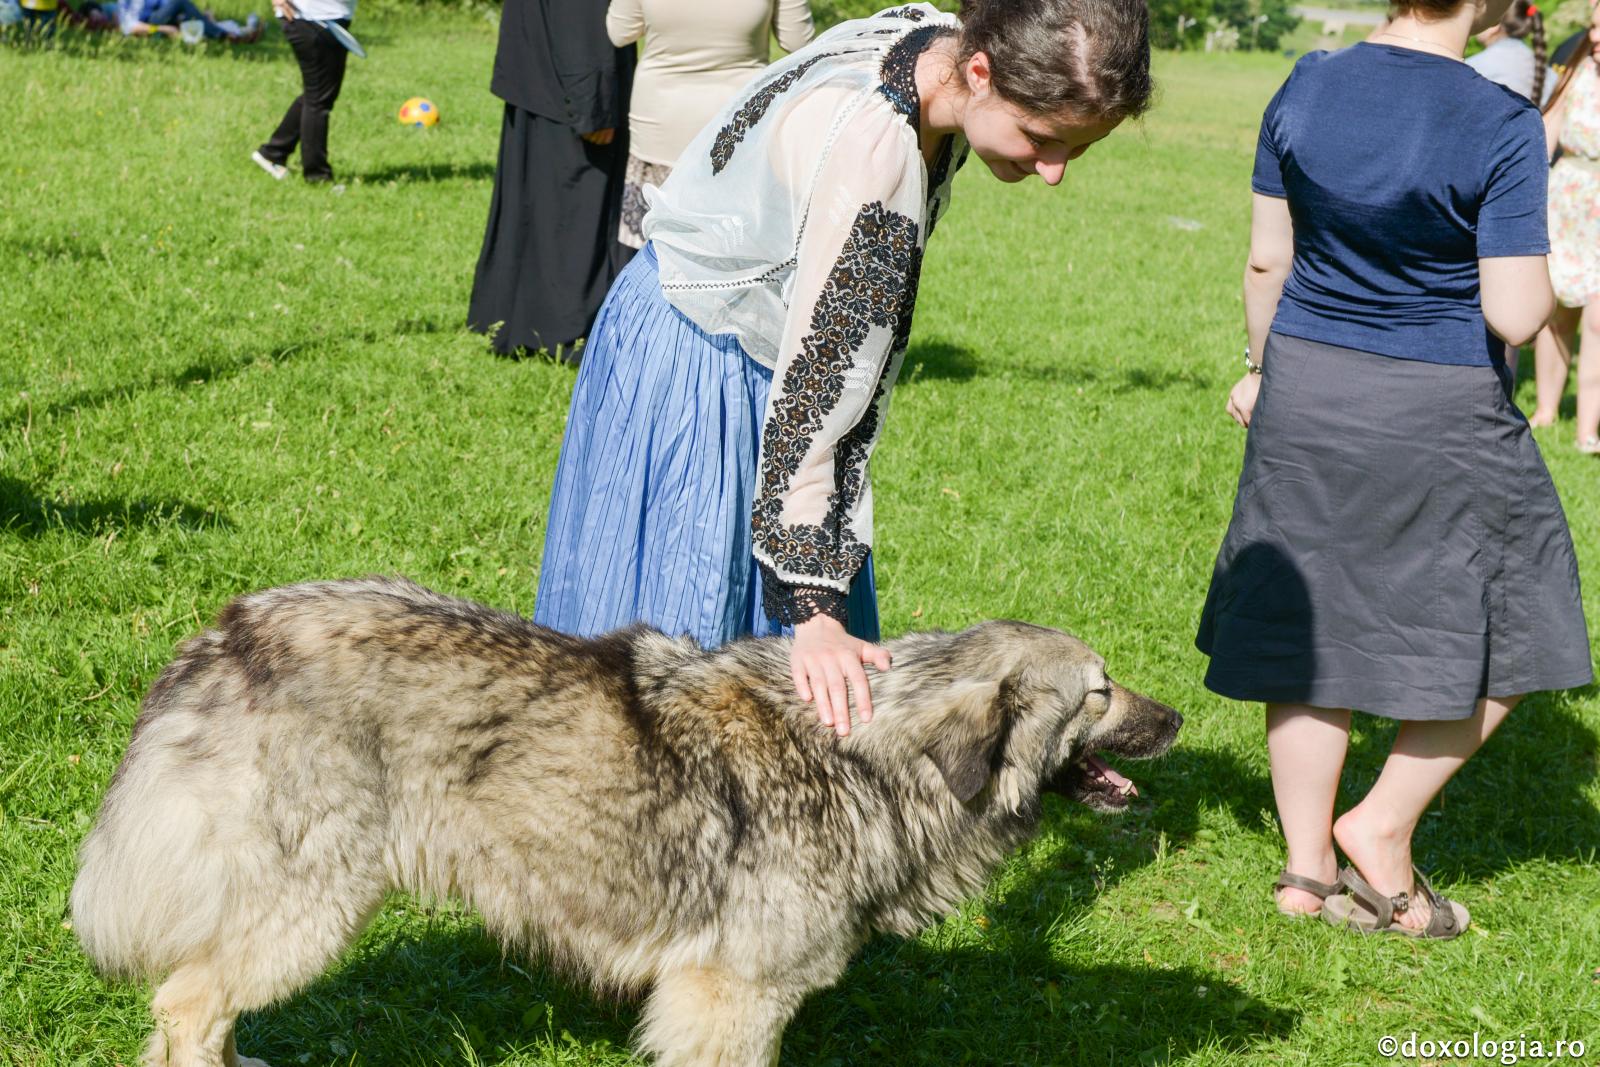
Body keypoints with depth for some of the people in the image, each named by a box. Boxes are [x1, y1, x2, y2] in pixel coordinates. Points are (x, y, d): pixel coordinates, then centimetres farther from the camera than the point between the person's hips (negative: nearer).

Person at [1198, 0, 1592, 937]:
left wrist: (1265, 368, 20)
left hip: (1309, 392, 5)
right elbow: (1514, 316, -19)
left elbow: (1268, 260, 5)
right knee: (1499, 623, 15)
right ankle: (1385, 824, 15)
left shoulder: (1307, 87, -2)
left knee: (1312, 626, 13)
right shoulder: (1501, 126, -17)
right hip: (1441, 416, -5)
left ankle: (1308, 868, 21)